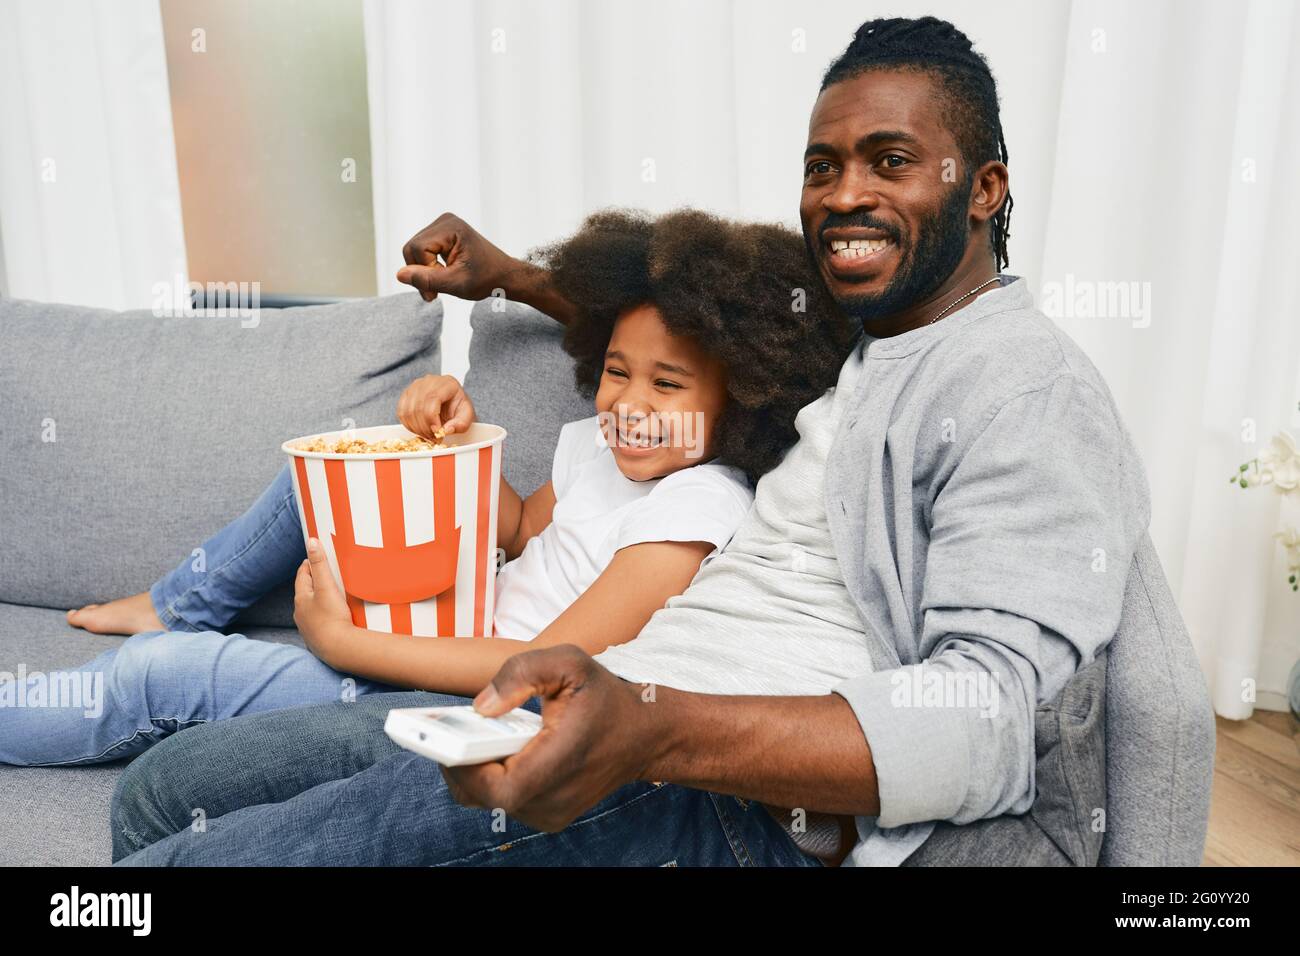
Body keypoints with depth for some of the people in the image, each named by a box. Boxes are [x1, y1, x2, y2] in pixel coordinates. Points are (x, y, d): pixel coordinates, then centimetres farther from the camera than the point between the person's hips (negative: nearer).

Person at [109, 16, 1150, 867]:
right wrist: (512, 274, 31)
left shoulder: (1033, 397, -10)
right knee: (161, 789, 8)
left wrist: (646, 726, -36)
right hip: (591, 714, 9)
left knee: (171, 858, -16)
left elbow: (987, 715, -23)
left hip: (724, 793, -8)